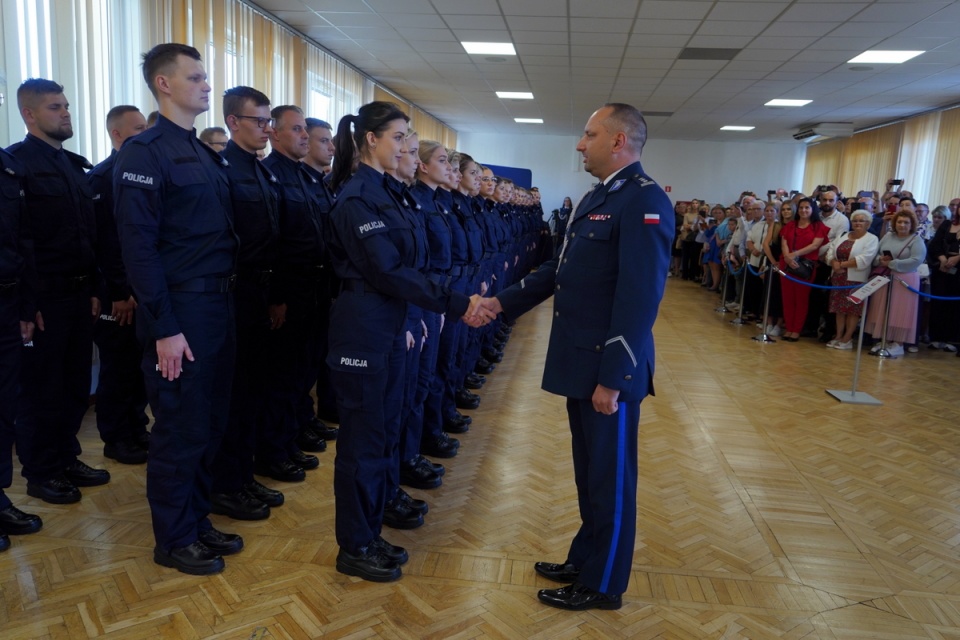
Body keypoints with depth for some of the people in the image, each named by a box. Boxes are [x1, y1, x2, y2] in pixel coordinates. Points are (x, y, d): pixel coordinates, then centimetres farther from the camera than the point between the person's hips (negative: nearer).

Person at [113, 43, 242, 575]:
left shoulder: (205, 154, 15)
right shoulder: (144, 152, -10)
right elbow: (138, 246, -16)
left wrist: (227, 300, 10)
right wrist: (164, 329, -19)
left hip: (219, 306, 8)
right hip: (180, 311, -8)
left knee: (210, 424, 15)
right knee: (180, 430, 3)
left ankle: (197, 520, 32)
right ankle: (173, 540, 21)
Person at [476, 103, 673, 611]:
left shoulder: (644, 201, -17)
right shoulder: (595, 198, 14)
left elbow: (639, 298, -22)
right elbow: (560, 269, 18)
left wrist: (613, 378, -23)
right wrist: (503, 302, 12)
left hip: (611, 369, -9)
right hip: (580, 363, 9)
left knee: (611, 478, 7)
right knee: (589, 471, 21)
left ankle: (602, 585, 25)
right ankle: (586, 558, 38)